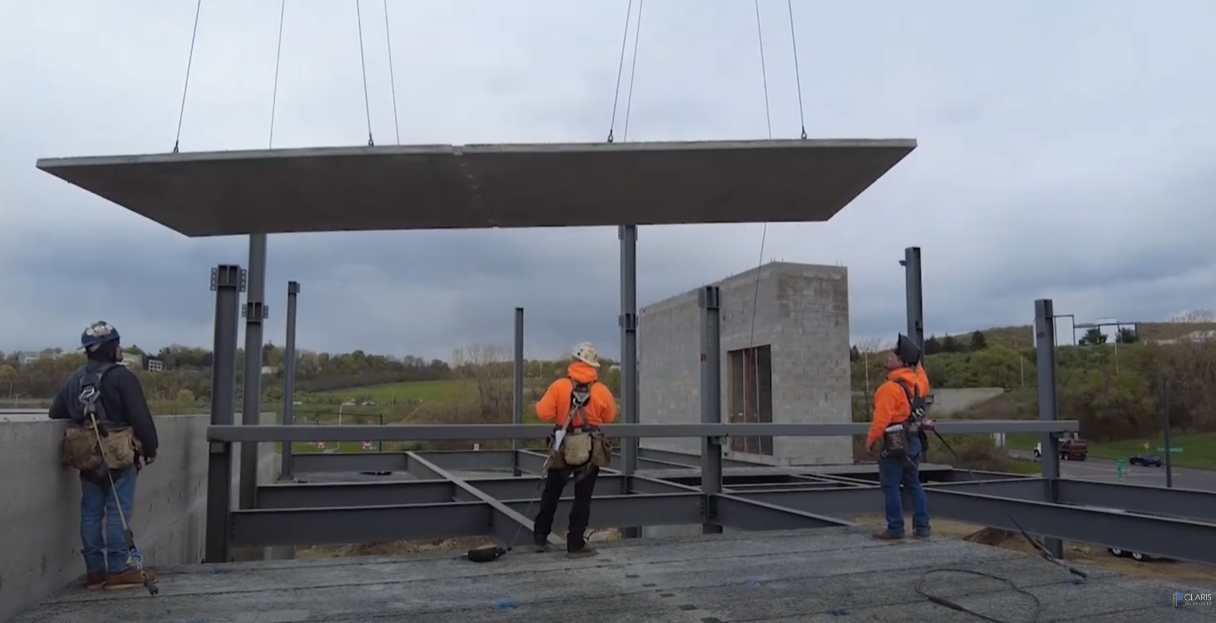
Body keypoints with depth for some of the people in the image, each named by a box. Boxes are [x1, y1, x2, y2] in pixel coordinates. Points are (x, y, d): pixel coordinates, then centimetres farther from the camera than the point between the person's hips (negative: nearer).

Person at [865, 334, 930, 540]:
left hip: (895, 443, -9)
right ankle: (922, 527, 14)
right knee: (914, 484, 13)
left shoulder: (890, 387, -18)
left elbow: (882, 418, -20)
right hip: (913, 440, 9)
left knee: (890, 486, -2)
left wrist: (871, 440, -11)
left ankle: (895, 528, 0)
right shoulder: (914, 382, 8)